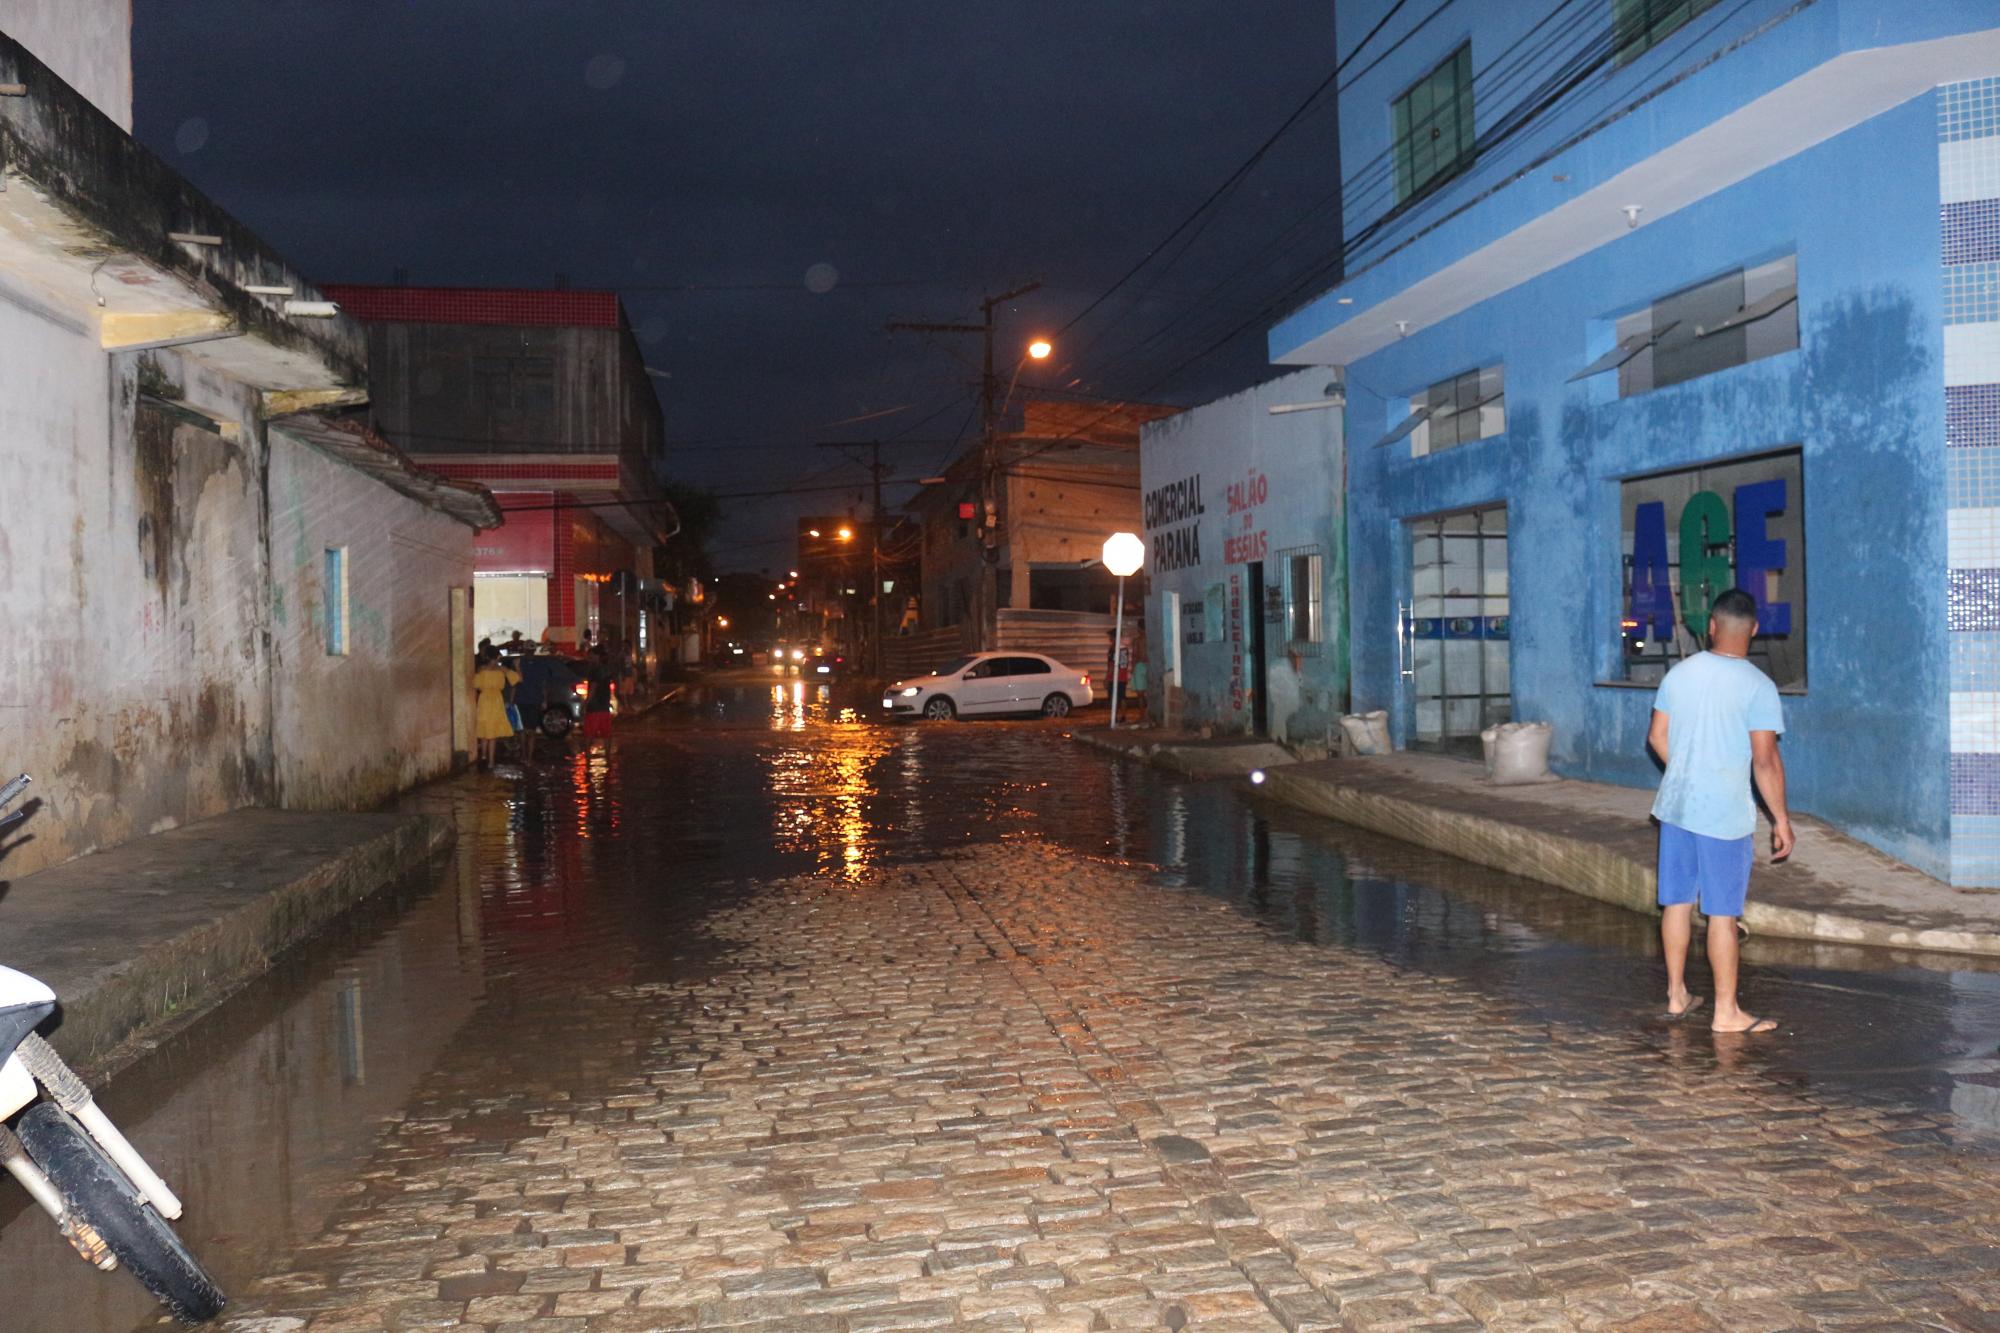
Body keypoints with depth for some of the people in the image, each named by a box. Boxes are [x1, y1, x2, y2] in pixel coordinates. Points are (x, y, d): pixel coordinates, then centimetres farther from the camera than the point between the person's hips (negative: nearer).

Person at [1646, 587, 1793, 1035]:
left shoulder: (1679, 673, 3)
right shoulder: (1757, 686, -13)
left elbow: (1657, 737, 11)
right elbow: (1766, 761, -14)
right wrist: (1782, 820, -5)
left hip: (1676, 807, 5)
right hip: (1725, 814, -5)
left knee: (1678, 901, 15)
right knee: (1722, 914, 2)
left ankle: (1677, 994, 26)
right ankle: (1726, 1012, 10)